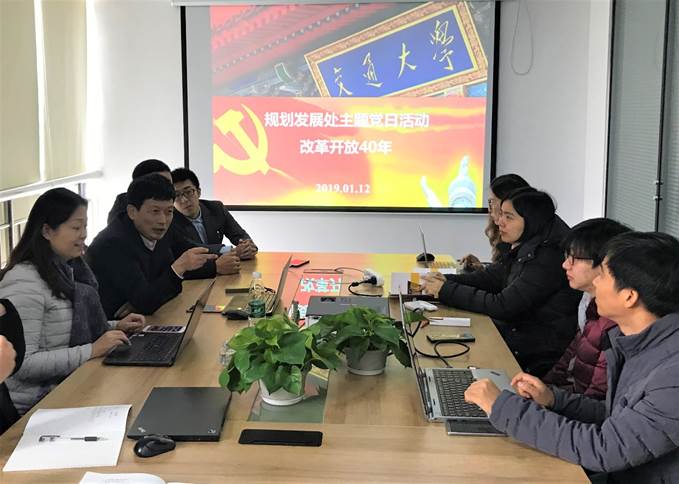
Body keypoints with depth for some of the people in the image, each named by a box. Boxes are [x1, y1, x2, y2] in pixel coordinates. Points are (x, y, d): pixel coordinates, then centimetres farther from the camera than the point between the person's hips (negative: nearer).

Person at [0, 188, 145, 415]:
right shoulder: (24, 283, -18)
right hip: (38, 403, -8)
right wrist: (90, 351, -23)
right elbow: (21, 363, -23)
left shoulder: (66, 269, 10)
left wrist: (115, 327, 6)